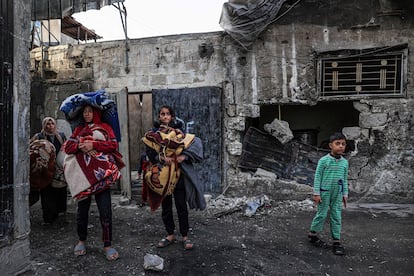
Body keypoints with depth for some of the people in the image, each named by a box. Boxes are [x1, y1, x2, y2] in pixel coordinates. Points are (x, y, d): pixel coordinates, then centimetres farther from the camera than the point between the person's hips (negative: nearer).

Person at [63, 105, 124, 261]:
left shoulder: (105, 127, 10)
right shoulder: (79, 129, 19)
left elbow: (113, 145, -2)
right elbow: (67, 147, 10)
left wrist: (93, 145, -13)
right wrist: (79, 145, -11)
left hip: (101, 173, -3)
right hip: (82, 174, 3)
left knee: (105, 209, -5)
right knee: (82, 208, 9)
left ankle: (107, 245, 4)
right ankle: (82, 241, 27)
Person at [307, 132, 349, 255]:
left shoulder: (344, 162, 4)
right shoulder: (324, 160, -10)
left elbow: (345, 179, 12)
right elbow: (317, 177, -7)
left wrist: (345, 194, 11)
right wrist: (316, 193, -9)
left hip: (337, 194, 4)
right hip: (325, 192, -4)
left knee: (337, 216, 7)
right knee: (322, 214, 3)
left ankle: (336, 241, 14)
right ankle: (312, 235, 22)